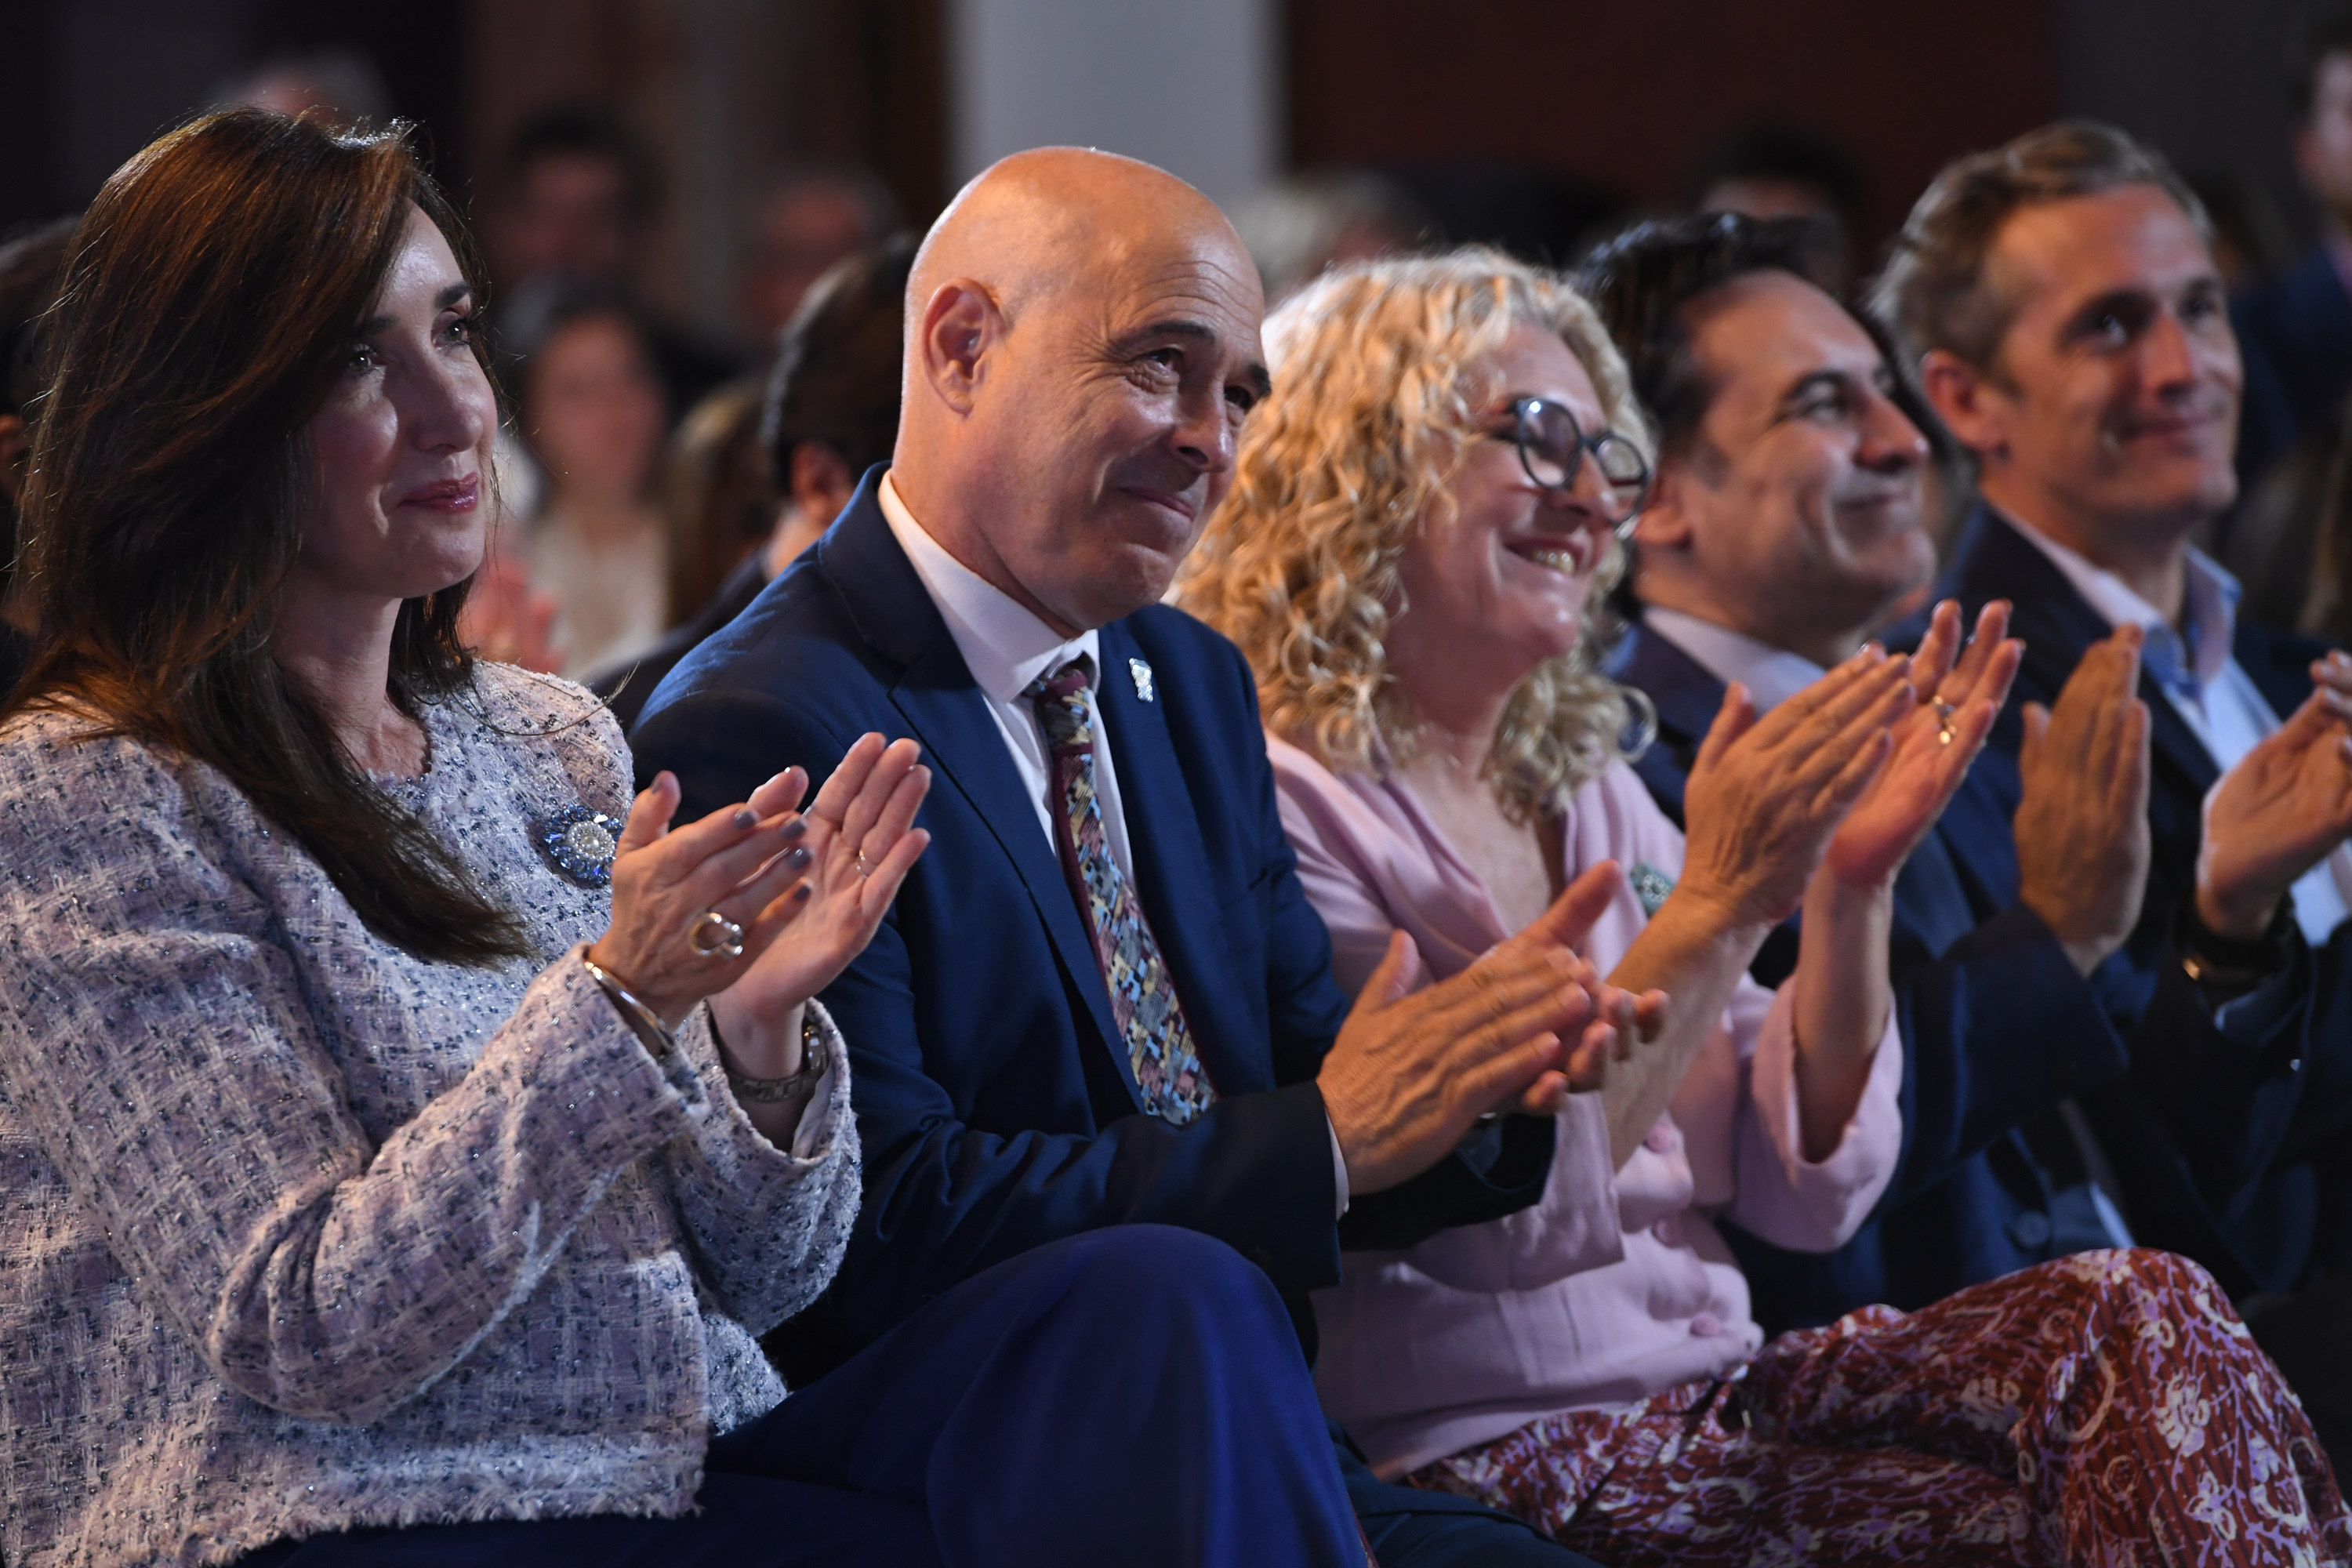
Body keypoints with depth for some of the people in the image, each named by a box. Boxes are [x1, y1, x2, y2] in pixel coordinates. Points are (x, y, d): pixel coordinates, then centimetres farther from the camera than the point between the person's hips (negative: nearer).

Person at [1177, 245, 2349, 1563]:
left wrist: (1853, 888, -2)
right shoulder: (1273, 808, -6)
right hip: (1478, 1456, -7)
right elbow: (1496, 1221, -17)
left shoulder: (1589, 793, 18)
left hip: (1708, 1399, 7)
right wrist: (1717, 903, -19)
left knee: (2135, 1314, -17)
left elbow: (1809, 1189, 12)